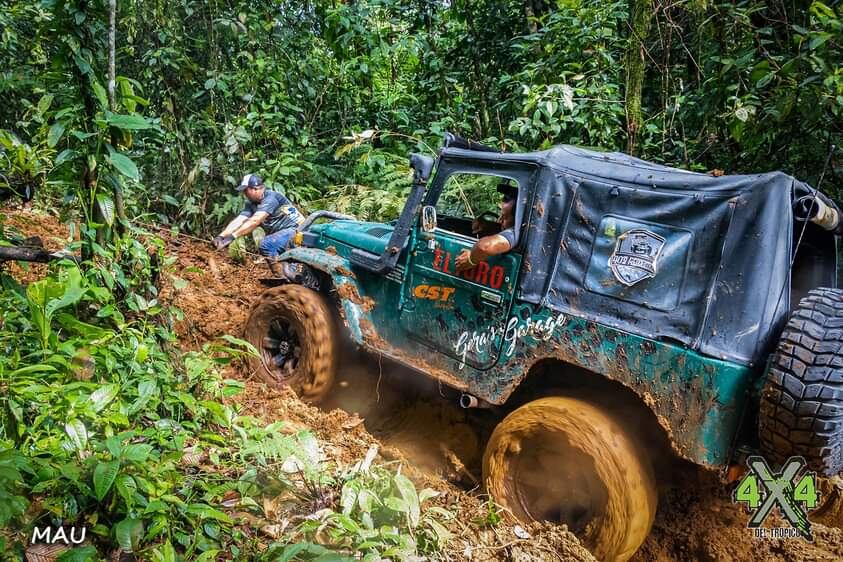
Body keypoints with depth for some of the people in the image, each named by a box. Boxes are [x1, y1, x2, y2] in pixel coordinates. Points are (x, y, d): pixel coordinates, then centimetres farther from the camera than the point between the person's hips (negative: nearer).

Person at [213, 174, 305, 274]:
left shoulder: (271, 198, -21)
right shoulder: (251, 204, 5)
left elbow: (255, 221, -32)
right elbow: (238, 221, -7)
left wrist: (232, 236, -36)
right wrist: (221, 236, -22)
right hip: (281, 232, 10)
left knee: (266, 245, -26)